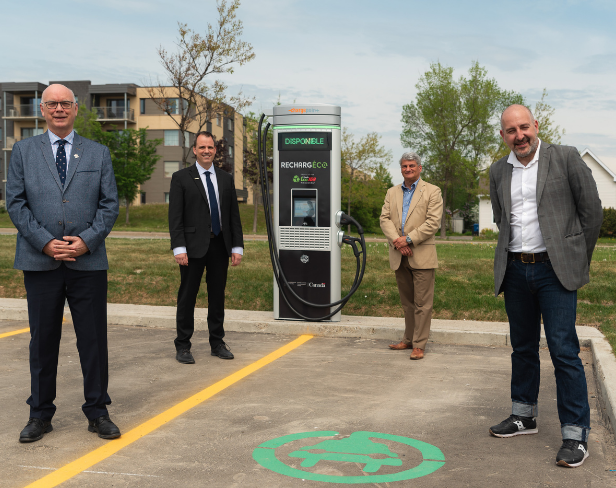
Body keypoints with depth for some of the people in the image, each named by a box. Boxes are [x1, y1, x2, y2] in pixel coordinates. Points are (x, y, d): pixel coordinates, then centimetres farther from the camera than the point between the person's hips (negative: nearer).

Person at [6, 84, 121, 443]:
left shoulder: (98, 154, 10)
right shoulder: (24, 151, 9)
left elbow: (110, 204, 5)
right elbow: (16, 202, 3)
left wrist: (86, 240, -9)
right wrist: (45, 242, -9)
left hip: (89, 261, 0)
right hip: (40, 261, 0)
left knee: (94, 339, 4)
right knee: (43, 340, 7)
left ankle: (98, 412, 17)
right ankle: (41, 415, 21)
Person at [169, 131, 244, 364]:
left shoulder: (226, 179, 12)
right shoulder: (181, 178, 1)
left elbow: (234, 216, 12)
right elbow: (175, 217, -5)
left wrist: (237, 247, 5)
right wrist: (179, 248, -13)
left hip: (220, 246, 4)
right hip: (194, 246, -4)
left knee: (217, 296, 10)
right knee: (187, 296, 2)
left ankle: (217, 343, 20)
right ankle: (183, 346, 11)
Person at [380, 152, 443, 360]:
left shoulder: (432, 191, 2)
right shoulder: (392, 193, 16)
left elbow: (433, 222, -9)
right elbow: (385, 218, 6)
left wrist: (408, 239, -14)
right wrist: (396, 240, -11)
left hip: (421, 255, -5)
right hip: (399, 256, 5)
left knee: (422, 303, -4)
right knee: (407, 301, 13)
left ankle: (419, 344, 0)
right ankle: (409, 339, 22)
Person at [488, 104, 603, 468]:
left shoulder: (566, 158, -3)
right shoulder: (499, 172, 10)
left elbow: (592, 210, -1)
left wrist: (578, 261, 4)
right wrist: (515, 257, 15)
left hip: (555, 270, -5)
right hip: (515, 271, 5)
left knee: (564, 350, -8)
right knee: (523, 348, 14)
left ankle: (576, 434, 1)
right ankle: (524, 417, 28)